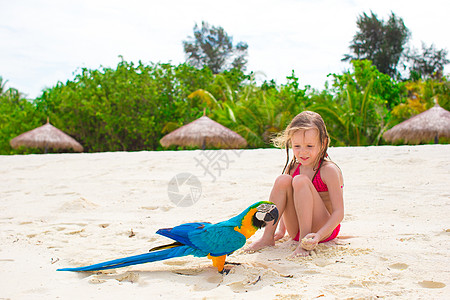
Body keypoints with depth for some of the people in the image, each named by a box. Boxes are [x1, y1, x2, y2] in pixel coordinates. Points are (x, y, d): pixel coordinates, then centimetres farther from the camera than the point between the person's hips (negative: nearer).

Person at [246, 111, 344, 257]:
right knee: (283, 180, -16)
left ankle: (305, 243, -27)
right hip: (295, 230, 5)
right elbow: (286, 201, 17)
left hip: (324, 228, -5)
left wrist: (318, 236, -32)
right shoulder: (292, 167, 3)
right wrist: (282, 229, 10)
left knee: (300, 180, -26)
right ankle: (267, 237, -16)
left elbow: (339, 213, -18)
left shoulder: (329, 170, -14)